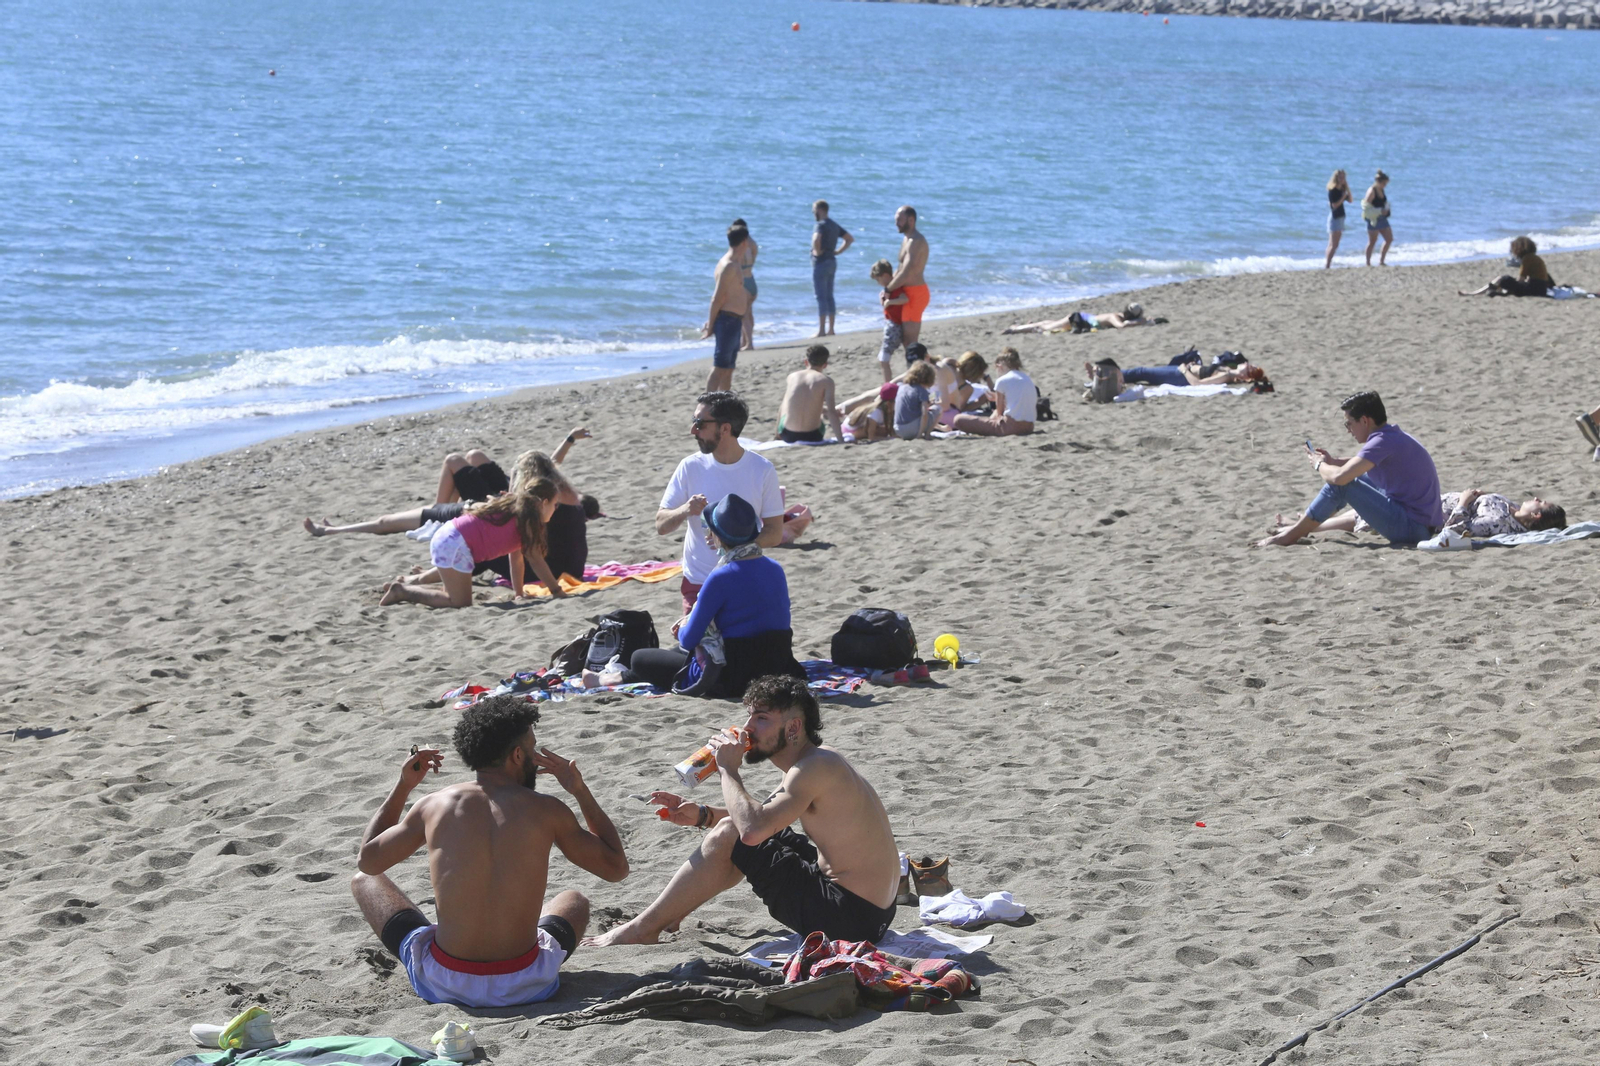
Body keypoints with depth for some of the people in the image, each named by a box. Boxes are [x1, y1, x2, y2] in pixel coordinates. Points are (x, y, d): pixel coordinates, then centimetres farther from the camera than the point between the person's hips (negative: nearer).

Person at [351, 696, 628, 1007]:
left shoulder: (433, 807, -3)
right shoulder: (546, 811, -6)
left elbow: (368, 861, 14)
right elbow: (616, 867, 8)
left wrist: (402, 787, 22)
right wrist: (581, 791, 15)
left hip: (443, 985, -1)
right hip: (525, 987, 1)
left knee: (364, 880, 23)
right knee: (574, 900, 34)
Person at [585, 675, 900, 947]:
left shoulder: (816, 768, -20)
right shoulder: (815, 760, 11)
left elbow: (753, 828, -31)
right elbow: (763, 816, 23)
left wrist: (729, 770, -15)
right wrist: (702, 815, 7)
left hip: (849, 916, -10)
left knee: (726, 839, -10)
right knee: (728, 827, 21)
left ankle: (644, 929, 1)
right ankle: (667, 919, 25)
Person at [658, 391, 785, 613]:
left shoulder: (762, 470, -6)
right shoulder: (691, 467, -3)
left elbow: (774, 534, -6)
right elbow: (661, 525, -1)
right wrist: (685, 511, -23)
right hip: (698, 583, 1)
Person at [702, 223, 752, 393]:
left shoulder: (735, 264, 16)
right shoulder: (729, 266, -17)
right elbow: (717, 298, -18)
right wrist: (711, 325, -18)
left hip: (734, 320, 10)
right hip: (728, 320, -10)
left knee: (729, 368, 14)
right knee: (719, 368, -12)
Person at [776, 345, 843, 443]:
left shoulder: (792, 377, 4)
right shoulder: (826, 381, -6)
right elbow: (831, 412, -12)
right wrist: (841, 440, -10)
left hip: (788, 435, 1)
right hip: (812, 436, -1)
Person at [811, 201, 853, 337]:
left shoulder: (821, 225, -15)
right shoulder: (834, 225, 13)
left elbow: (816, 240, -36)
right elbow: (850, 239, 20)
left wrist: (817, 251, -18)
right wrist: (838, 251, 12)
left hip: (821, 262, -9)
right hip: (832, 261, 9)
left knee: (821, 297, -8)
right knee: (829, 297, 12)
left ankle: (821, 330, -9)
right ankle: (830, 329, 14)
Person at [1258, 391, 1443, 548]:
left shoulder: (1383, 441, -19)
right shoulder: (1396, 436, 12)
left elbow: (1339, 477, -25)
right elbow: (1361, 464, 29)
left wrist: (1319, 465, -2)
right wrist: (1332, 462, 11)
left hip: (1413, 528, -10)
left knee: (1341, 484, -11)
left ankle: (1292, 534, 3)